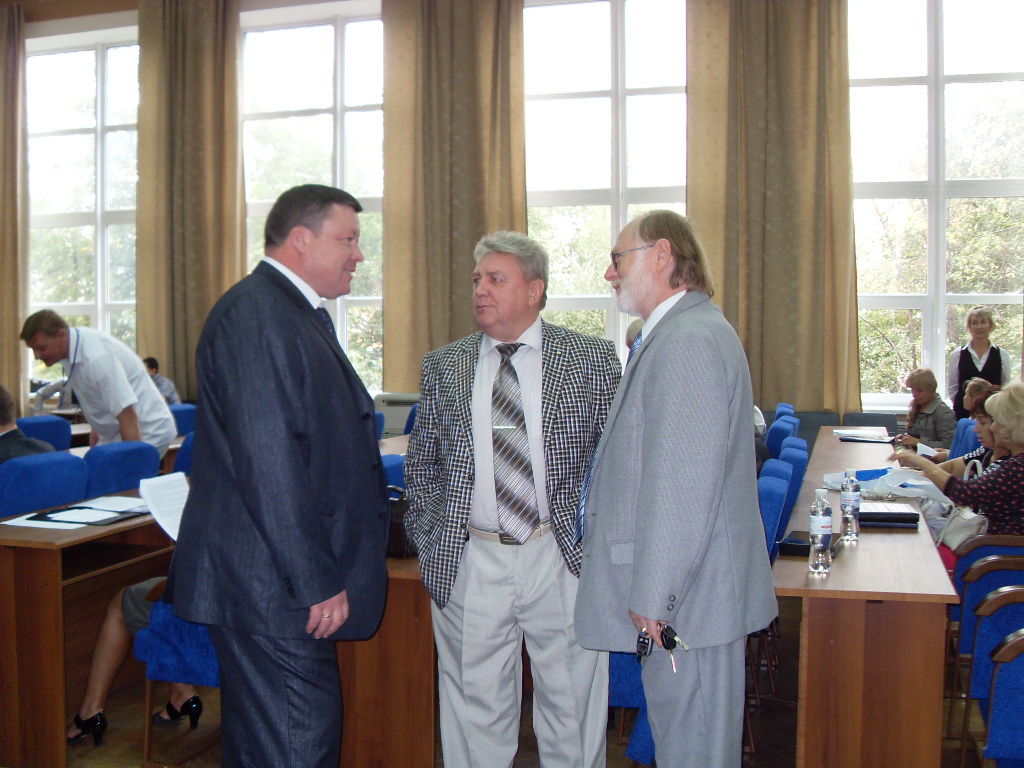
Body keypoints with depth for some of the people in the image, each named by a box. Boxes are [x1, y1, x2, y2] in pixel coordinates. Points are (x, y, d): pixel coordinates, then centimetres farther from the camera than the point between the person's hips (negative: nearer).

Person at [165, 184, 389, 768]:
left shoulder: (300, 316, 19)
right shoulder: (255, 314, -15)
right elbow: (269, 461, -23)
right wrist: (315, 582, -21)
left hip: (301, 576, 10)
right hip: (273, 586, -10)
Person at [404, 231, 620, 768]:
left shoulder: (592, 360, 0)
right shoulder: (442, 367, 6)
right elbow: (420, 463, 13)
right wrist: (431, 538, 4)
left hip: (564, 559, -1)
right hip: (469, 563, 2)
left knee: (572, 704, 10)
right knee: (475, 707, 11)